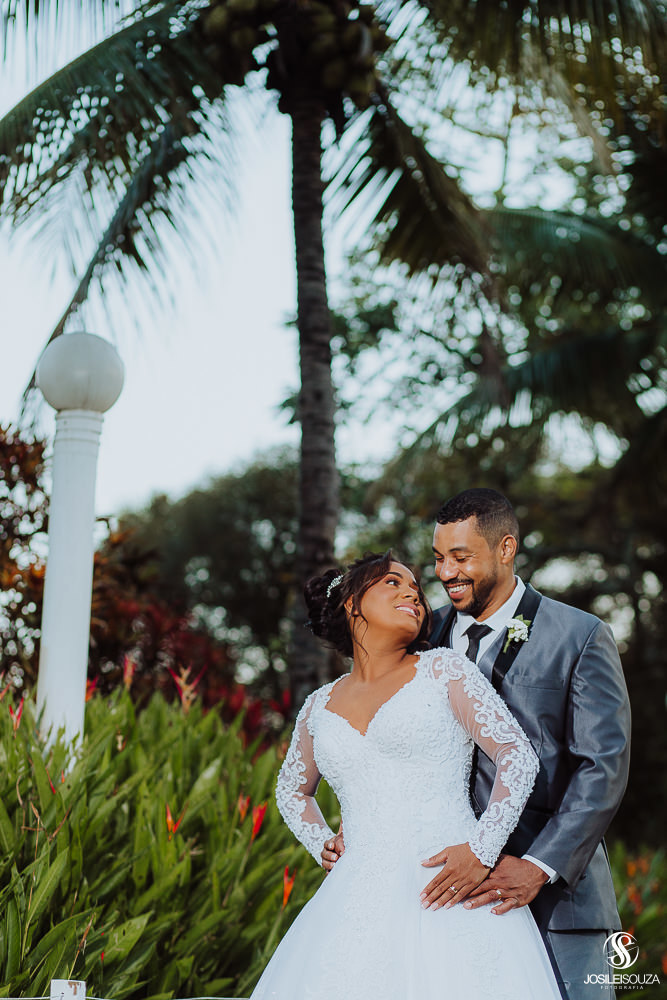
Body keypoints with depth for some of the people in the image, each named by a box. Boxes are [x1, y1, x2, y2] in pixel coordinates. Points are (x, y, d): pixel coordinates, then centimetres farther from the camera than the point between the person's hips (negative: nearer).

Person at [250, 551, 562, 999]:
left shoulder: (443, 669, 5)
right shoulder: (320, 706, 15)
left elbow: (519, 755, -1)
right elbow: (293, 790, 32)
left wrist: (482, 850, -12)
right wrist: (325, 848, 14)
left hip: (451, 896, -3)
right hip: (362, 908, 3)